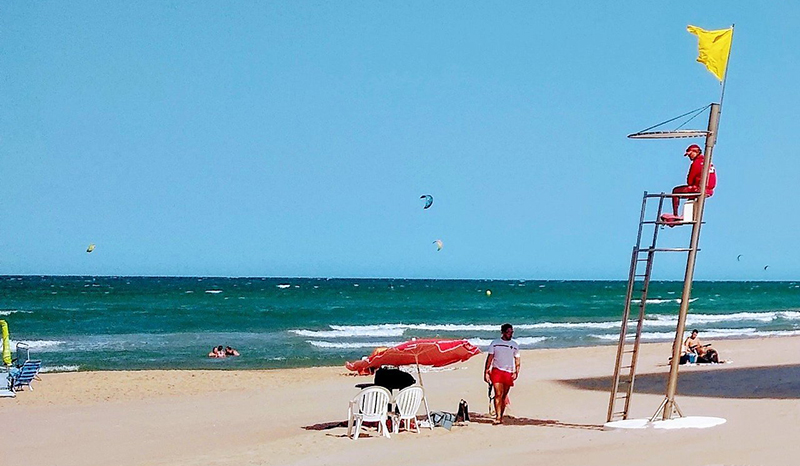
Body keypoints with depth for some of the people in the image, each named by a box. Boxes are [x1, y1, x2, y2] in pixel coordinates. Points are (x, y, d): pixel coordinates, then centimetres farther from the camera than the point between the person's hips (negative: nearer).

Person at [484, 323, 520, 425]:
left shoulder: (515, 345, 11)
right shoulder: (495, 343, 5)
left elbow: (517, 360, 12)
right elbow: (489, 358, 5)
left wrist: (516, 372, -2)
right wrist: (486, 372, -1)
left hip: (509, 373, 2)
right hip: (497, 371, -2)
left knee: (504, 396, 6)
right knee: (498, 394, -14)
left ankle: (501, 417, 15)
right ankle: (497, 417, -18)